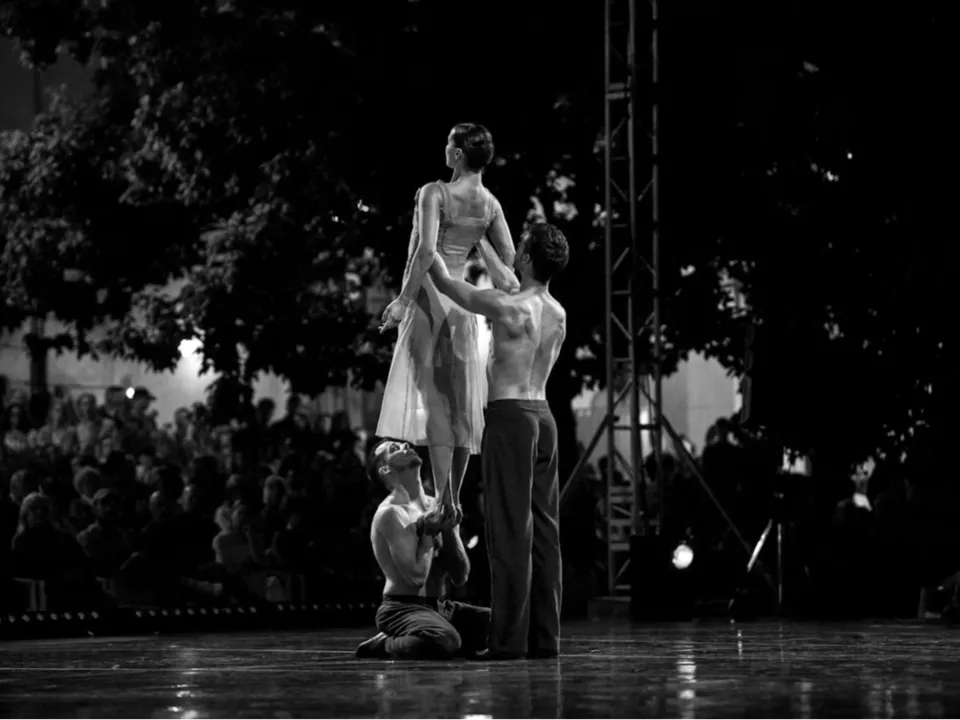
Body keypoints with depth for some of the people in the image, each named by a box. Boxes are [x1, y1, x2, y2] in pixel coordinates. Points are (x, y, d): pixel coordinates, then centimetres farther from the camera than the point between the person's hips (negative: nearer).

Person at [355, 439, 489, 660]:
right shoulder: (391, 513, -11)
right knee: (443, 642, -38)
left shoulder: (437, 507, 11)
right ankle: (385, 644, -8)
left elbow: (460, 576, 6)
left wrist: (448, 529, -6)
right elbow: (416, 576, -20)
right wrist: (429, 532, -8)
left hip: (440, 608, 8)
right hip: (402, 608, -8)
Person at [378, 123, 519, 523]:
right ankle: (454, 497, 12)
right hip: (461, 299, 6)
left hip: (429, 297, -6)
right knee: (460, 400, 9)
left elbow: (426, 251, -24)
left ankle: (444, 500, -13)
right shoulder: (490, 205, 5)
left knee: (434, 398, -8)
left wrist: (404, 300, -20)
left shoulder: (434, 193, -14)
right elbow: (509, 261, 5)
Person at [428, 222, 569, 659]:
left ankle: (510, 638, -9)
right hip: (545, 415, 7)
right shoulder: (559, 315, 11)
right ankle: (545, 636, 5)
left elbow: (445, 282, 0)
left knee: (511, 529, -8)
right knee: (543, 529, 6)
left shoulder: (507, 306, -12)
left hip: (509, 415, -7)